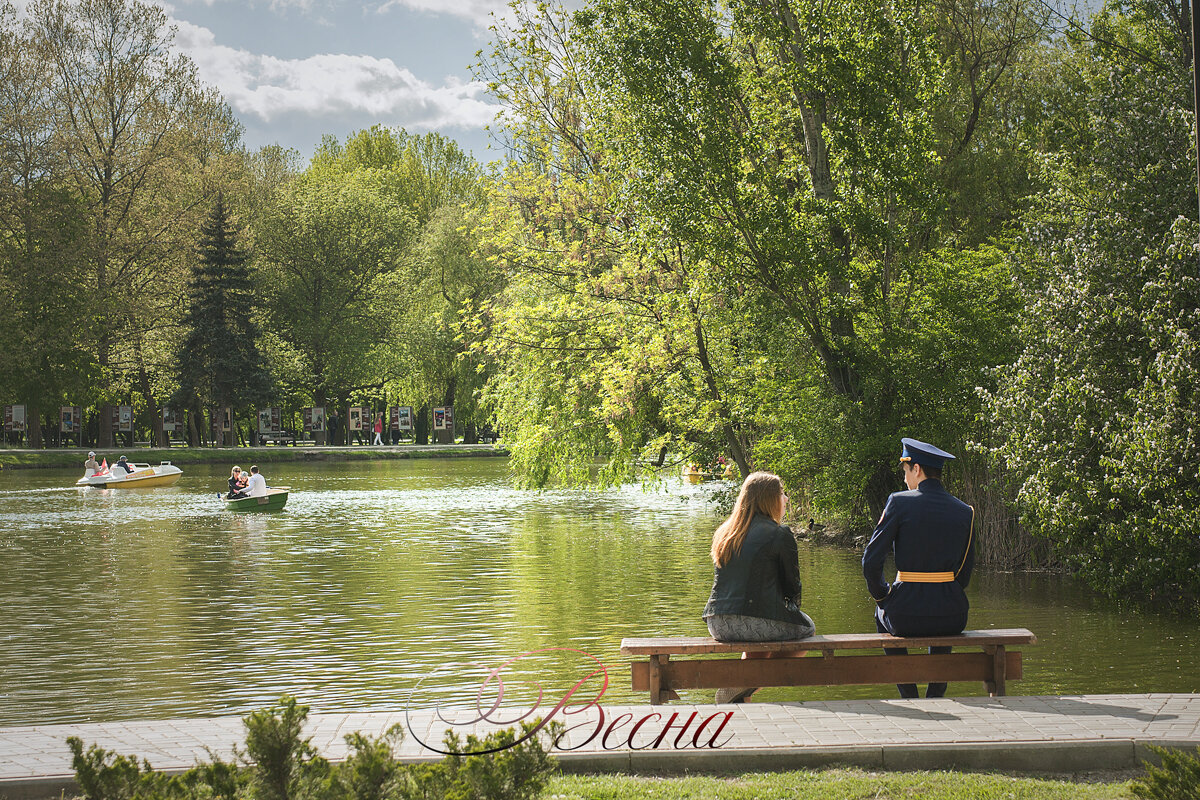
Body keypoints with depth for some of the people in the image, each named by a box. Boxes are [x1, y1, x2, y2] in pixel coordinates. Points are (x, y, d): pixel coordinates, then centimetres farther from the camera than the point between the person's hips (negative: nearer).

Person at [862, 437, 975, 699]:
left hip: (907, 615, -3)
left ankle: (910, 696, 31)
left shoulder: (899, 503, -7)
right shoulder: (965, 512, 3)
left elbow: (871, 561, -7)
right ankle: (935, 695, 33)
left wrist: (882, 597, 9)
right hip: (952, 616, 3)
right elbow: (964, 572, 8)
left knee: (883, 616, 35)